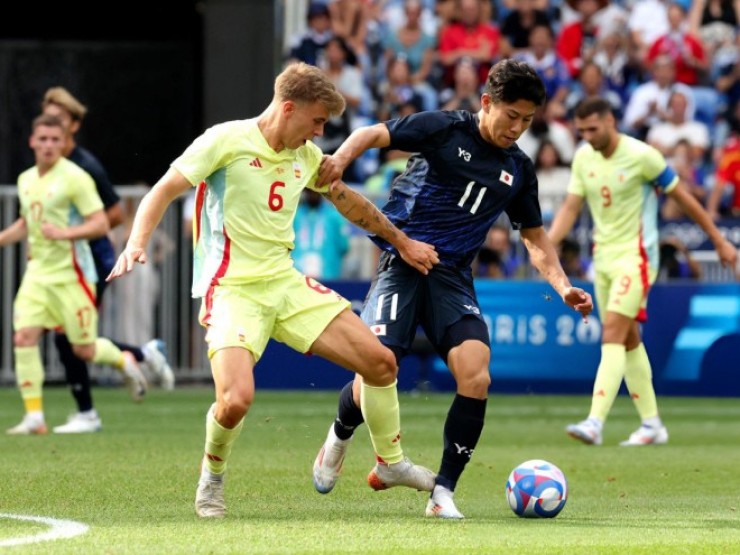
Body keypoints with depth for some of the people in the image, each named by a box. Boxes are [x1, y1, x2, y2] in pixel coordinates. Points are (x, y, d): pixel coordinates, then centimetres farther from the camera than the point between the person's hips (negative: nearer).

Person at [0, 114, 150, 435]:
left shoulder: (74, 178, -12)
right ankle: (34, 416, -7)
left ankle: (124, 362, 35)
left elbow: (101, 224, -15)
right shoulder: (26, 180, 10)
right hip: (37, 272, 6)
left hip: (71, 274, -6)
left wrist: (64, 233, -27)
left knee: (84, 350, 1)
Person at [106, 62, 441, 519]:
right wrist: (137, 244, -25)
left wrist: (403, 243, 30)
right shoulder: (227, 140, -10)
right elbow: (164, 191, -10)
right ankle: (212, 480, 5)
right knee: (237, 399, -27)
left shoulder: (306, 155, 9)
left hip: (287, 283, 6)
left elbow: (348, 202, 26)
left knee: (381, 362, 0)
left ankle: (391, 464, 23)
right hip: (233, 288, -6)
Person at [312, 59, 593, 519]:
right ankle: (341, 435, 24)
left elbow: (535, 237, 21)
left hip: (453, 275, 4)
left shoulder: (519, 170, 11)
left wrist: (562, 285, 7)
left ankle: (443, 492, -6)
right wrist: (341, 158, -26)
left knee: (476, 378, -19)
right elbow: (374, 134, -5)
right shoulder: (444, 129, -3)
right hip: (402, 262, -4)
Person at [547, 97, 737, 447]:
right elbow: (571, 207, 5)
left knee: (612, 335, -18)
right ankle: (652, 424, 18)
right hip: (602, 256, 7)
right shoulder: (583, 158, 4)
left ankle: (595, 422, -26)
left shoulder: (641, 156, -13)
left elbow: (683, 198, -4)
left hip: (635, 256, -7)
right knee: (628, 340, 10)